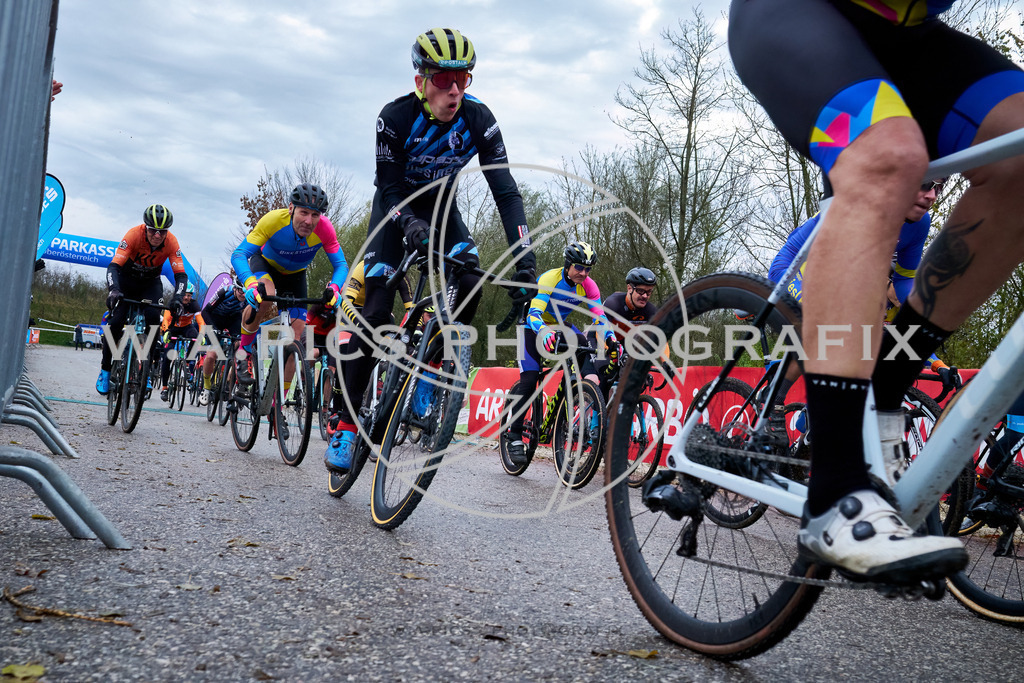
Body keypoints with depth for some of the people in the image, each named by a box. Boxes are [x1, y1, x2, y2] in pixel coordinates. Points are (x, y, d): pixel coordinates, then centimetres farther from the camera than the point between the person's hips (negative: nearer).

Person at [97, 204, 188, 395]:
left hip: (150, 283, 1)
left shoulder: (171, 242, -25)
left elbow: (181, 274, -27)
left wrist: (177, 297, -45)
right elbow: (114, 266, -34)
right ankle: (105, 369, 2)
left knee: (152, 316, -24)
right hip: (126, 278, -1)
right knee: (116, 320, -15)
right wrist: (113, 290, -52)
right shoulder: (134, 235, -30)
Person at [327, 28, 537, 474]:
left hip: (442, 208, 3)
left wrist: (524, 258, -36)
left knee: (470, 284, -26)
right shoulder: (395, 117, -27)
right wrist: (411, 226, -44)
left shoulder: (478, 120, -23)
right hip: (396, 206, -2)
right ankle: (346, 421, -6)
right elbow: (390, 187, -23)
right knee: (377, 309, -15)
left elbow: (505, 190, -26)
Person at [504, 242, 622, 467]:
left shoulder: (588, 286, -15)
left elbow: (600, 317, -17)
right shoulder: (549, 279, -29)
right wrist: (545, 334, -59)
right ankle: (514, 435, -7)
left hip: (560, 326, 5)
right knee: (529, 380, -15)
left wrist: (612, 341, -36)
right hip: (534, 327, -5)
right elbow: (534, 314, -39)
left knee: (584, 345, -27)